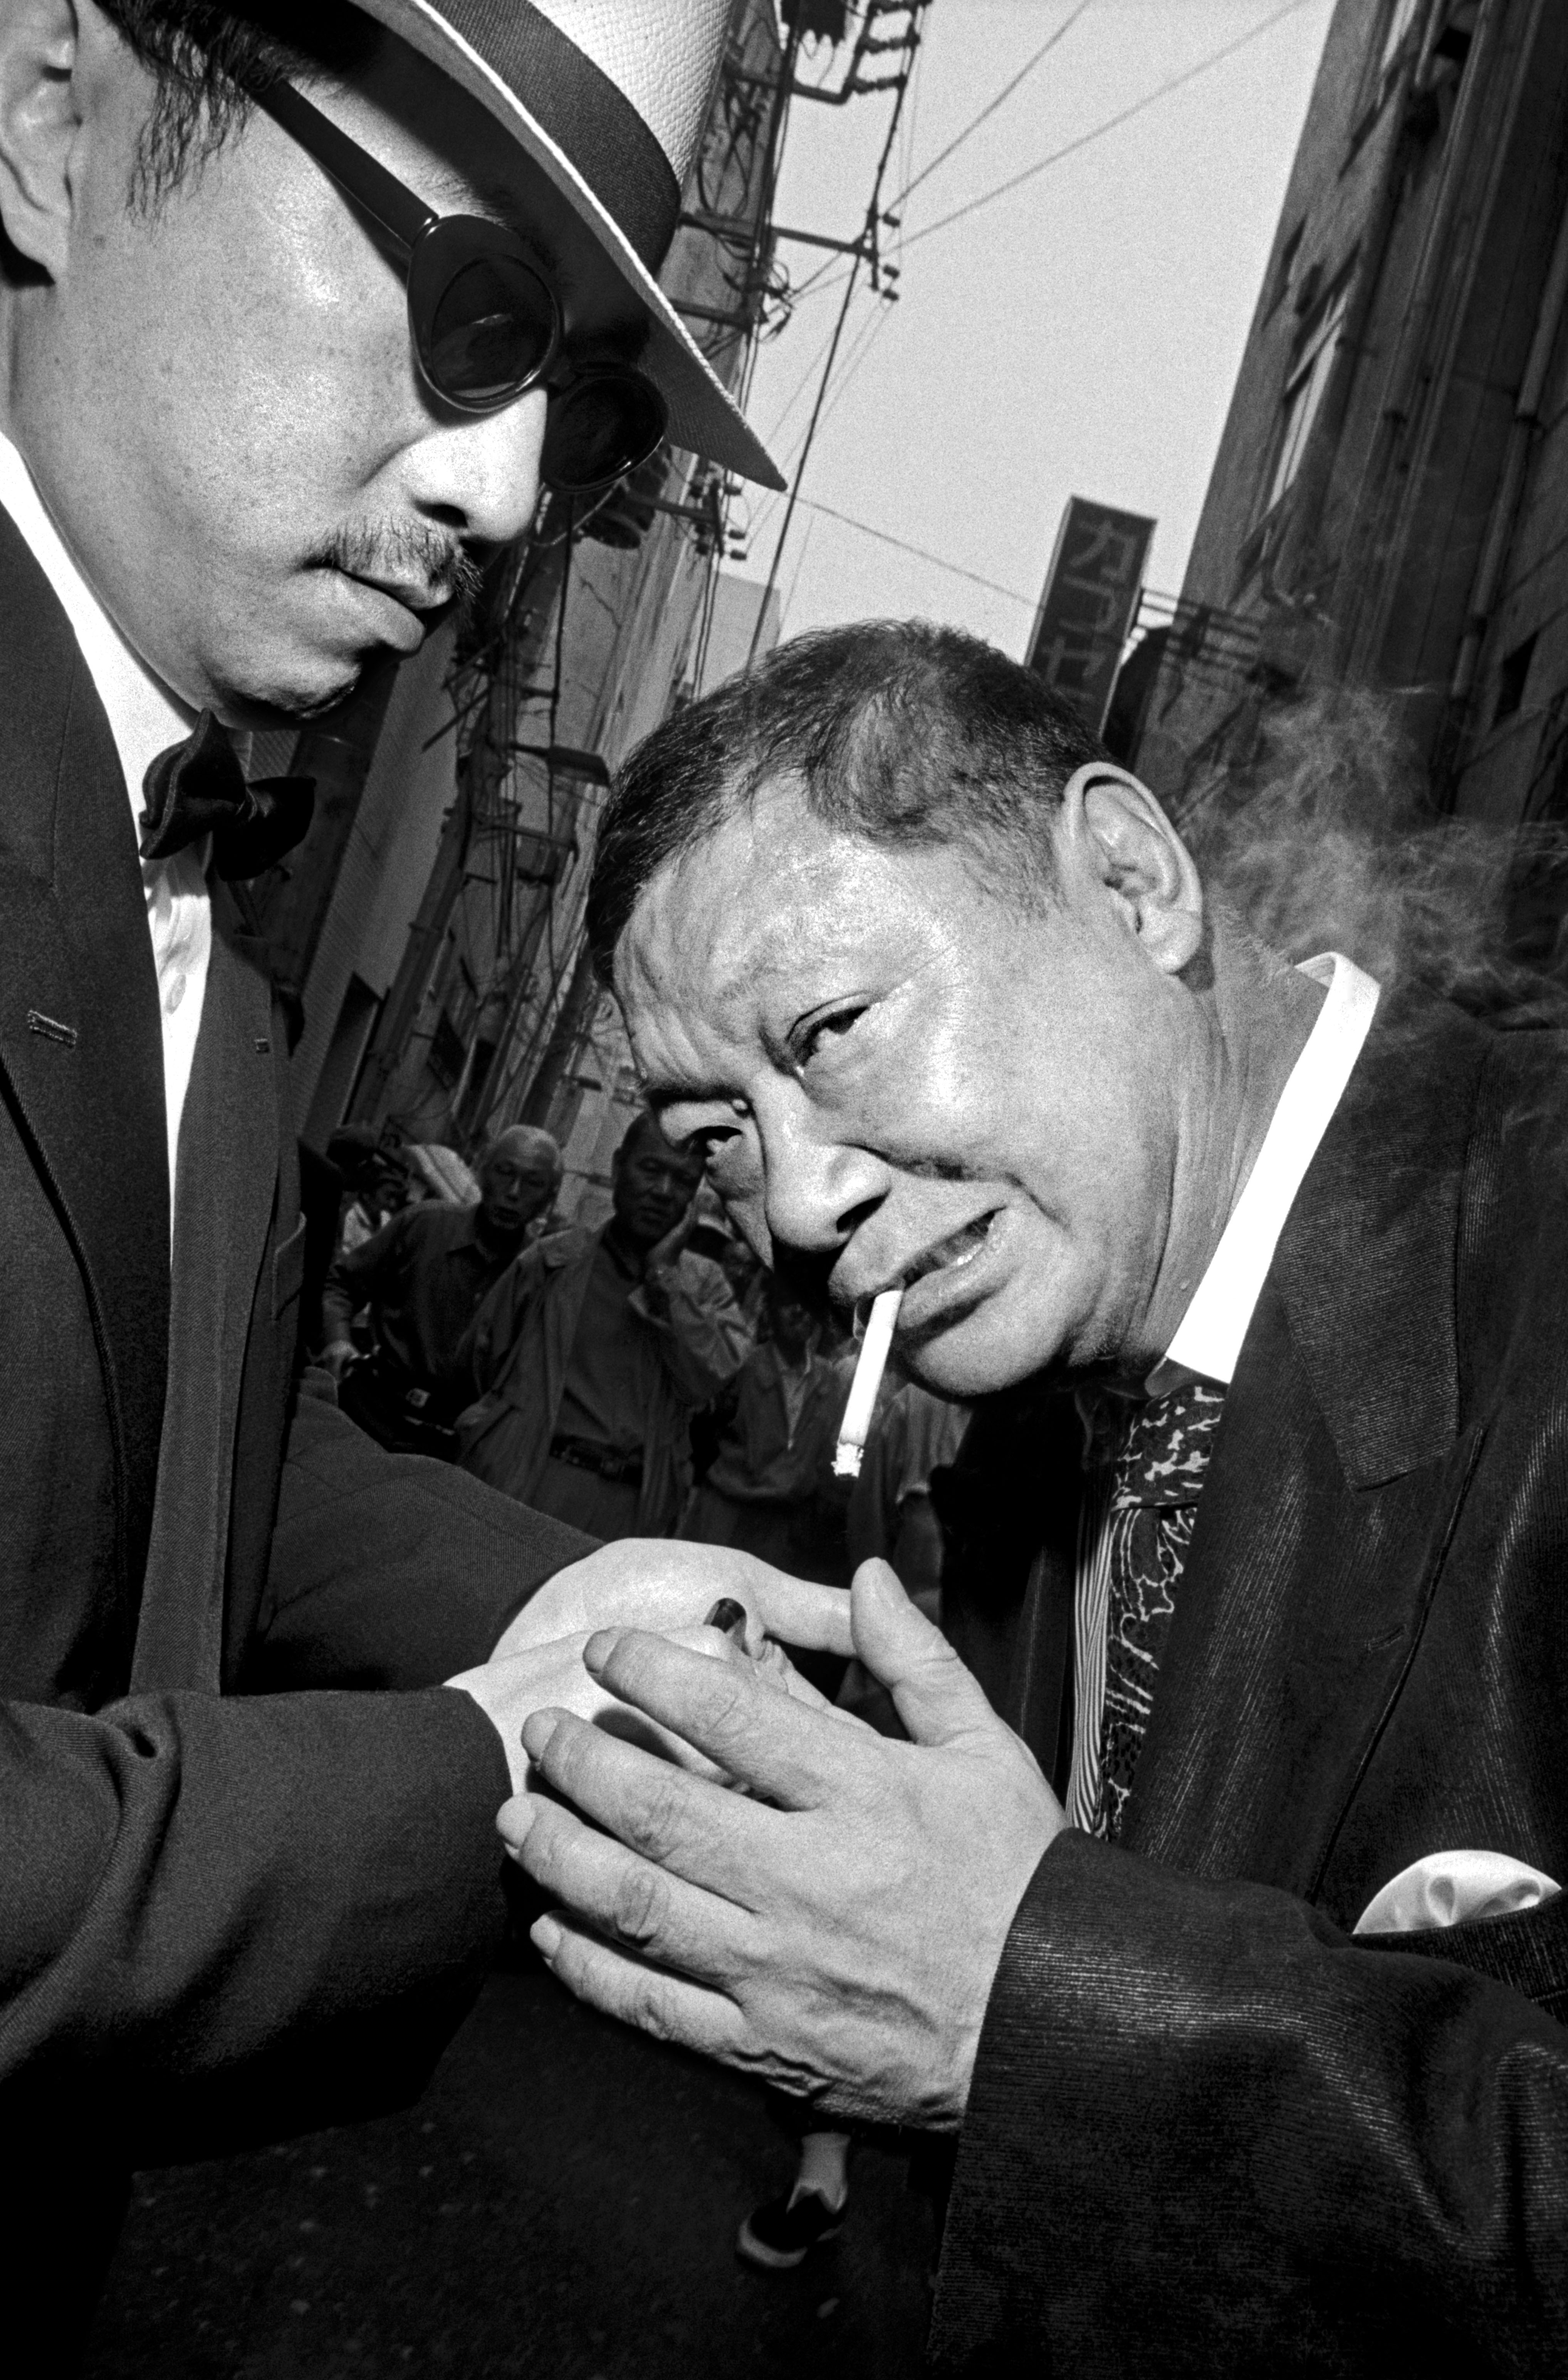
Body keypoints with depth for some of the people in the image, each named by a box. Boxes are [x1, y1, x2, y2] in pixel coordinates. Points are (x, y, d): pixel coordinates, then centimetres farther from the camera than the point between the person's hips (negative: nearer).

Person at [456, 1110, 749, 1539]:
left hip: (634, 1514, 1)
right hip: (521, 1490, 0)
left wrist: (665, 1275, -7)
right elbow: (477, 1362, 17)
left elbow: (714, 1387, -8)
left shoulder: (705, 1286, 9)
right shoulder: (553, 1261, 8)